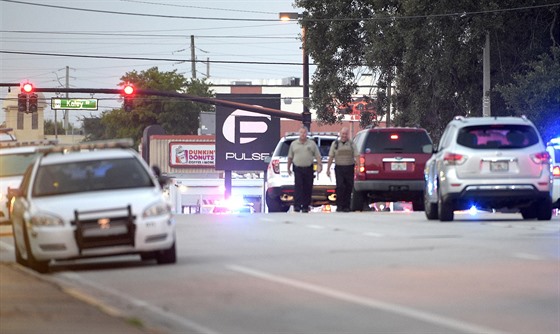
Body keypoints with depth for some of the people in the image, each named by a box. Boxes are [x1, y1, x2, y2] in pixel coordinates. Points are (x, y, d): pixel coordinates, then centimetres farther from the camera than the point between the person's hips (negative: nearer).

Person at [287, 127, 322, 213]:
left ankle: (305, 206, 9)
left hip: (308, 169, 1)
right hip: (298, 169, -1)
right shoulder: (294, 144, 9)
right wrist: (288, 168, 10)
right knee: (298, 187, -12)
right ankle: (297, 206, -15)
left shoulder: (312, 144, 8)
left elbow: (317, 156, 5)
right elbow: (290, 157, 13)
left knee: (308, 188, 2)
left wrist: (319, 165, -9)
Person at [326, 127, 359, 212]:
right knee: (340, 186, -12)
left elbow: (356, 156, 0)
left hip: (349, 168, 1)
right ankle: (339, 206, -7)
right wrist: (328, 169, 4)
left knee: (349, 187, 2)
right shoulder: (335, 143, 8)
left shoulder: (352, 144, 7)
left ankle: (346, 206, 10)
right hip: (339, 168, -1)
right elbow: (331, 157, 8)